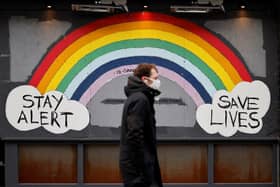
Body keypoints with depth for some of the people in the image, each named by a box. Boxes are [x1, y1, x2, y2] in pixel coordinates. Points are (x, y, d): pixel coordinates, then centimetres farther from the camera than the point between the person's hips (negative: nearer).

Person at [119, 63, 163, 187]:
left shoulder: (137, 97, 17)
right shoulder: (140, 99, -14)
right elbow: (134, 136, -22)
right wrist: (144, 174, -22)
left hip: (134, 165, 10)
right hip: (138, 166, -10)